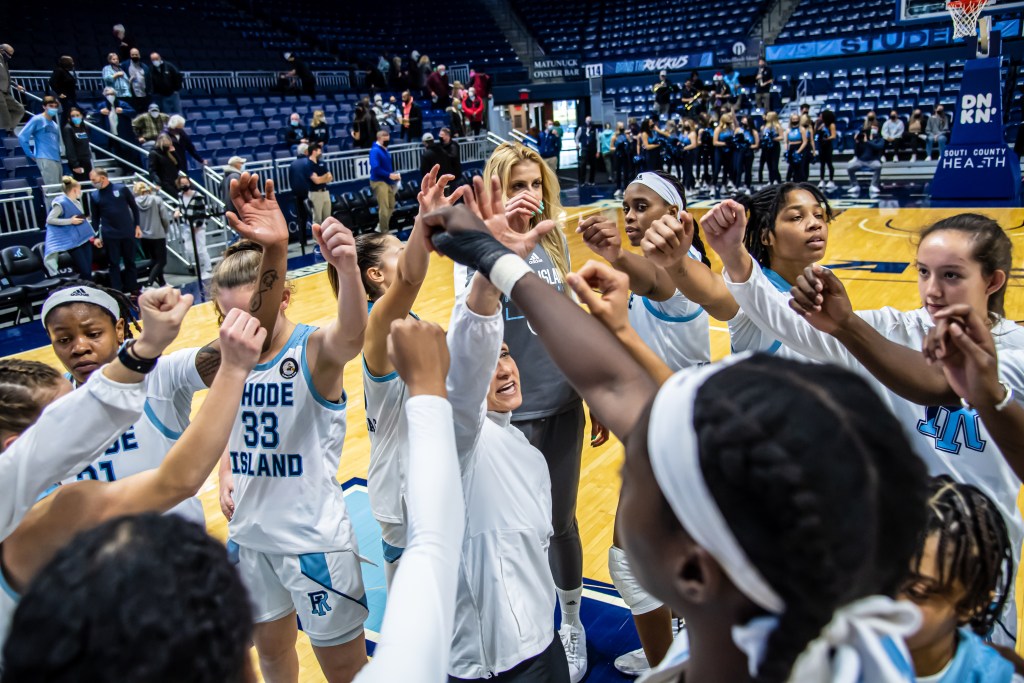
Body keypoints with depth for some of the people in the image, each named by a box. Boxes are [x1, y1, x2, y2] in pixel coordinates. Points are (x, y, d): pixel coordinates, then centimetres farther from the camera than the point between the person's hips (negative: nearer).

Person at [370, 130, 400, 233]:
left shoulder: (385, 150, 13)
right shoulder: (375, 151, -14)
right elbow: (375, 168, -24)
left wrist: (394, 174, 4)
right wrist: (389, 175, -21)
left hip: (387, 181, 9)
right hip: (379, 181, -9)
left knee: (391, 205, 14)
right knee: (384, 207, -8)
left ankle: (381, 227, 25)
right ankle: (384, 231, 1)